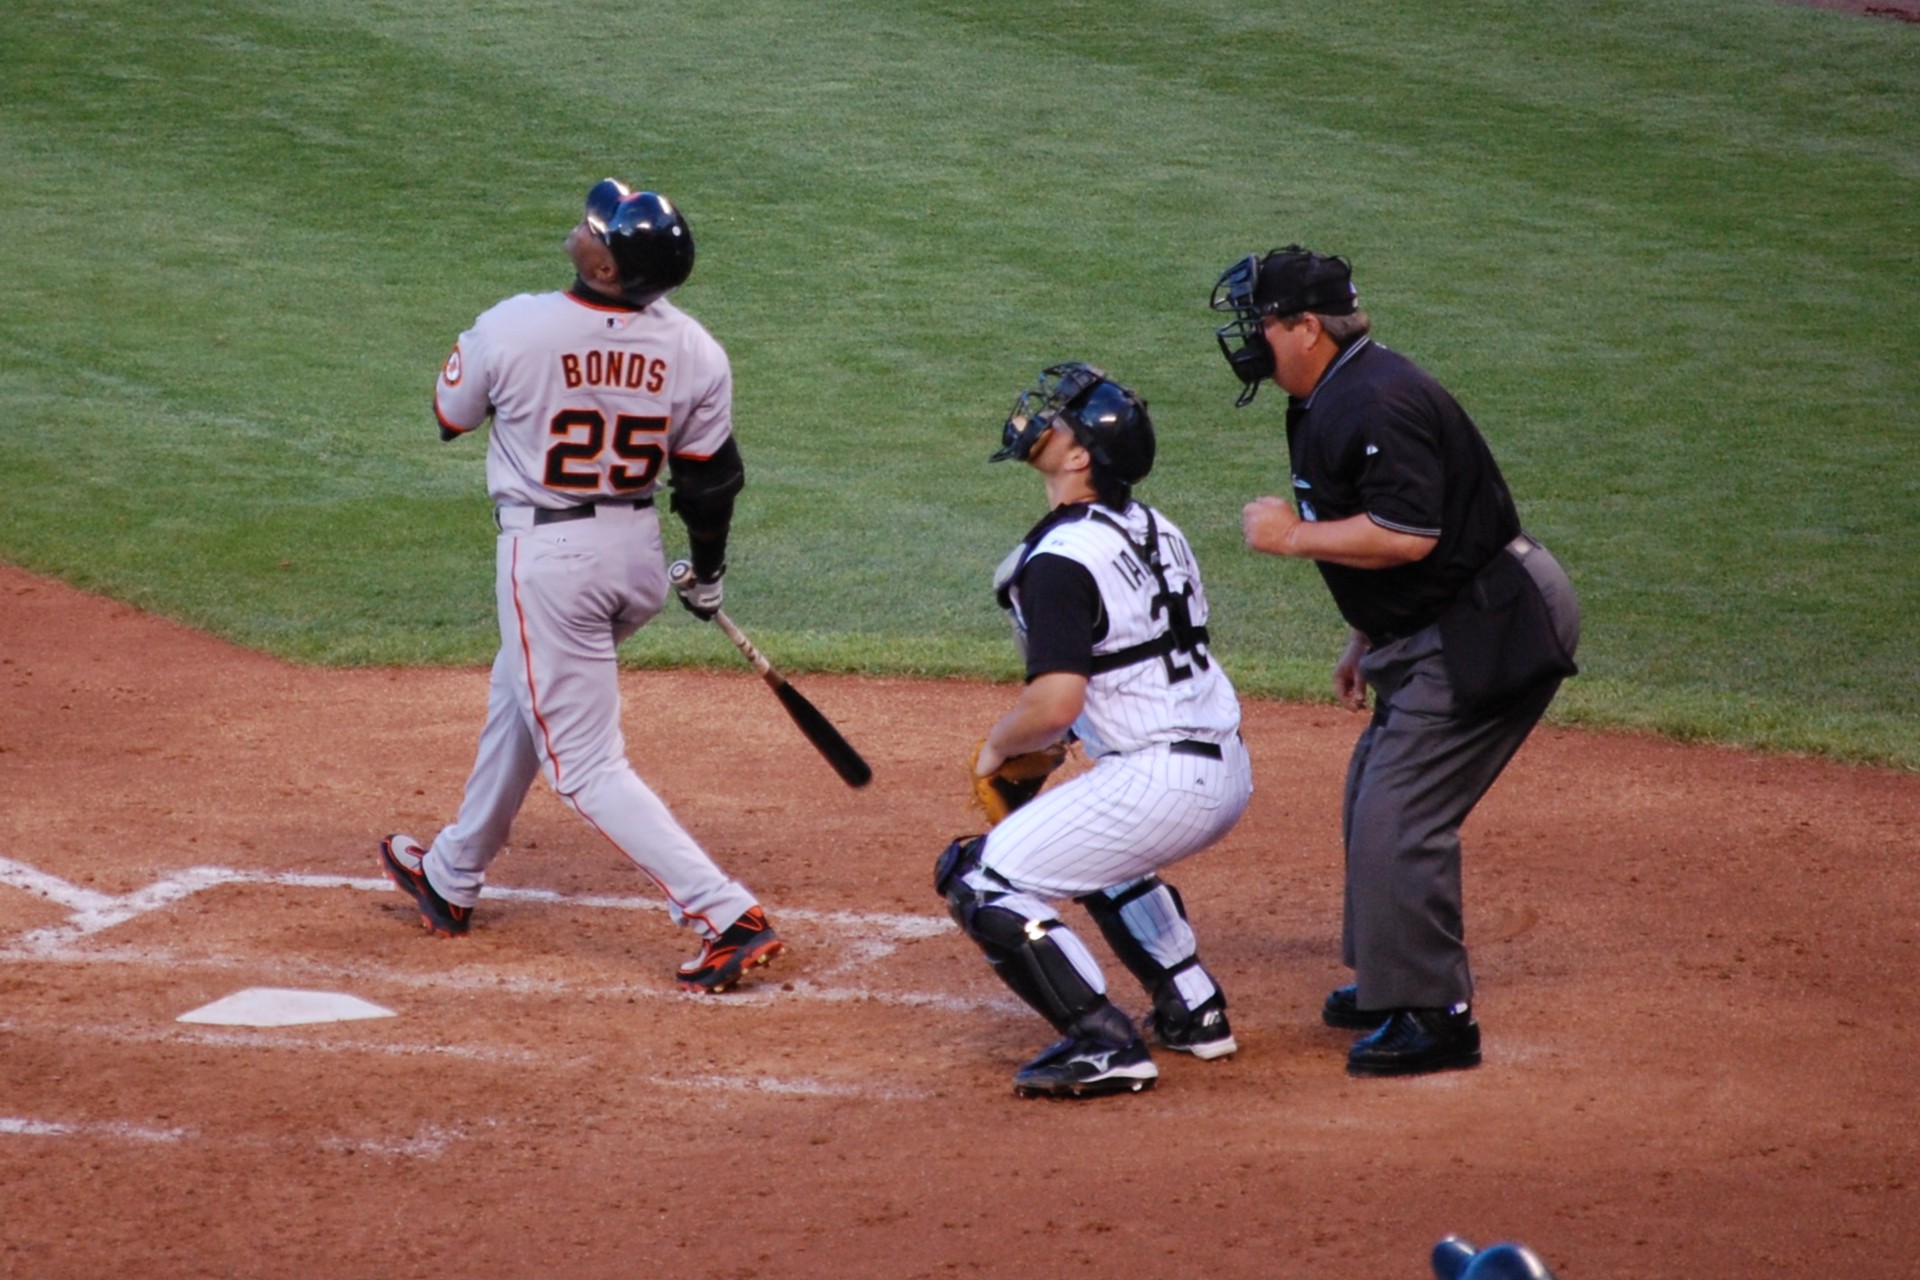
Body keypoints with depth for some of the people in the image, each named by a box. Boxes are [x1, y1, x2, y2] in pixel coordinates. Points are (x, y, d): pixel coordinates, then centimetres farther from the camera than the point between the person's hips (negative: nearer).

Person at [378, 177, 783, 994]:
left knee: (585, 764, -1)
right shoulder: (695, 352, -8)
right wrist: (707, 575, 20)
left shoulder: (514, 329, -20)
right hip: (638, 553, 6)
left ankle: (728, 918, -12)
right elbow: (709, 478, 2)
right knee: (518, 697, 28)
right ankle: (452, 880, 44)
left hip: (547, 555, -6)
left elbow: (450, 416, -1)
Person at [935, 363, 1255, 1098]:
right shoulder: (1155, 530, 14)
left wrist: (999, 746, -3)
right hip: (1227, 772, 10)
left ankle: (1105, 1047, -13)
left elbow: (1057, 703, -24)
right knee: (1098, 848, 37)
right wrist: (1042, 748, 19)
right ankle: (1194, 1013, 32)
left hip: (1160, 782, -10)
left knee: (980, 879, -5)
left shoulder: (1061, 559, -15)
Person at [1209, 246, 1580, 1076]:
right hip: (1439, 635, 12)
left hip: (1488, 632, -12)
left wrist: (1293, 537, -17)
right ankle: (1392, 982, 32)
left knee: (1399, 815, -13)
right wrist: (1364, 645, 24)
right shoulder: (1325, 404, 14)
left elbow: (1408, 535, -28)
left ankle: (1433, 1016, -8)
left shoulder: (1378, 402, -20)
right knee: (1375, 798, 20)